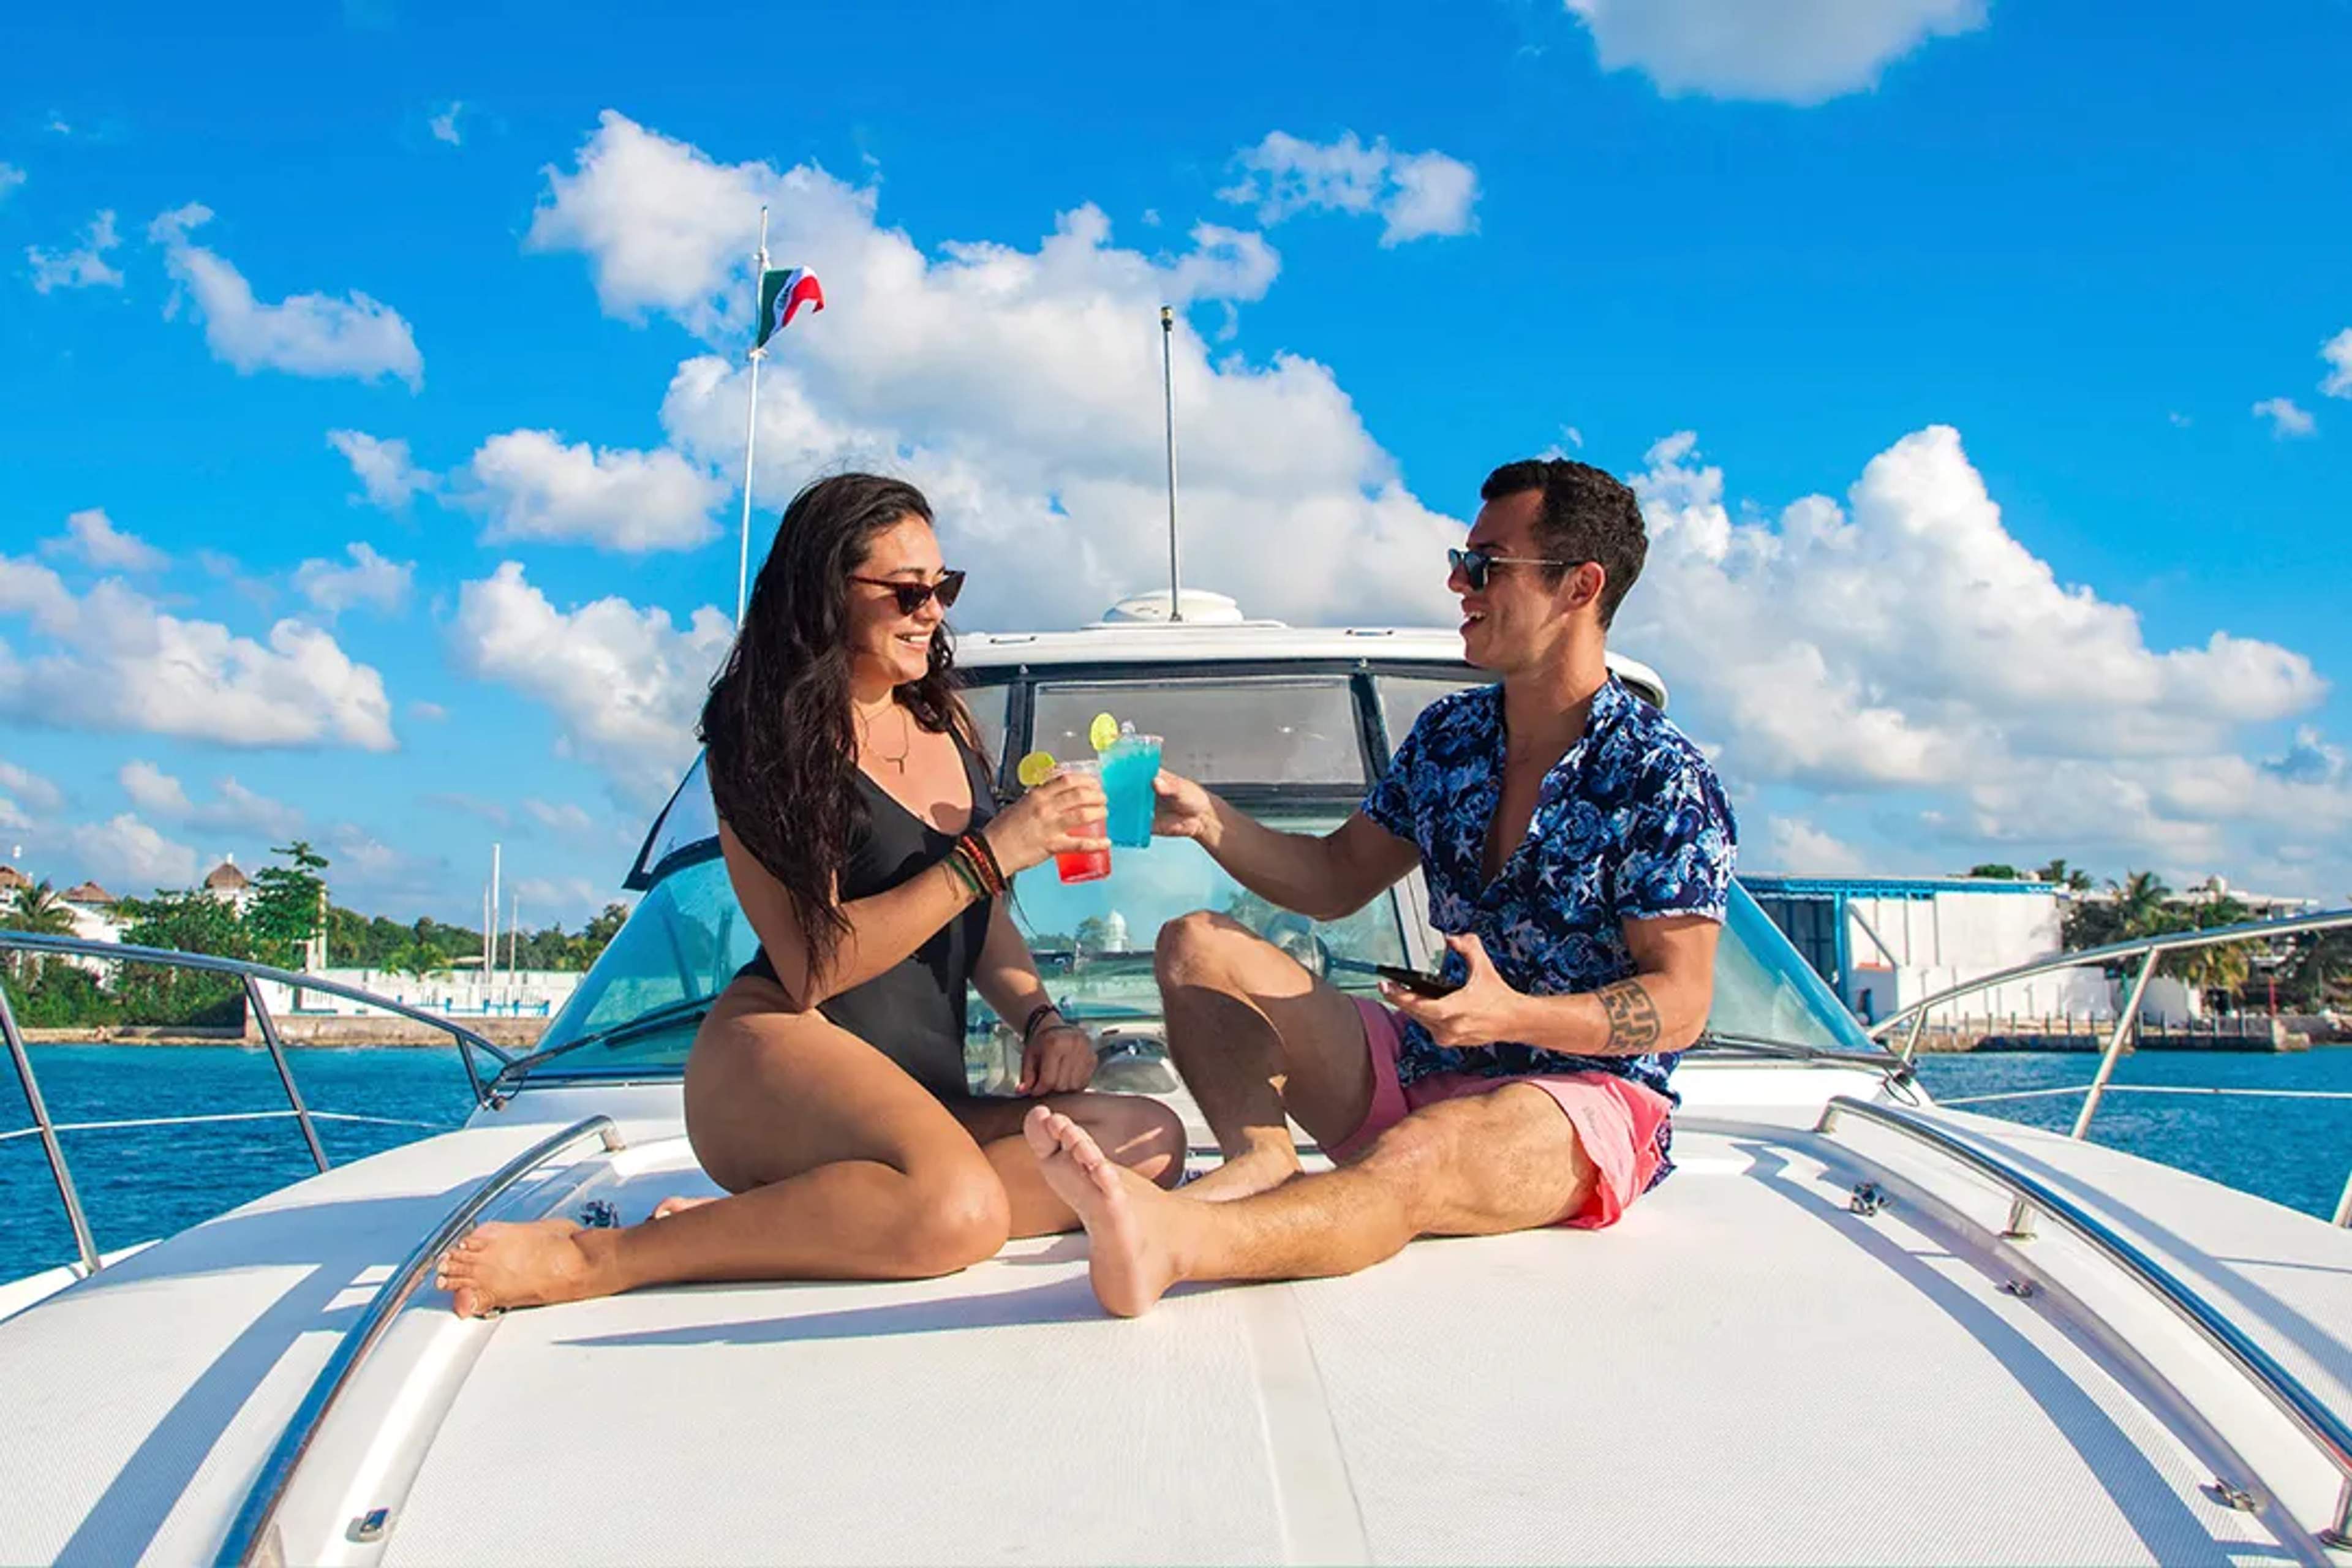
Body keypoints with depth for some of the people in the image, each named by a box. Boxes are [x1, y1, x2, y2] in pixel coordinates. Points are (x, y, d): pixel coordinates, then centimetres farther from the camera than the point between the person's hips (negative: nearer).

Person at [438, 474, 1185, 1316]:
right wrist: (989, 855, -14)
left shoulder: (945, 725, 18)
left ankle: (757, 1224, -23)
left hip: (922, 1098, 7)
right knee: (957, 1208, -39)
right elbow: (813, 969, -13)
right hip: (777, 1059, -7)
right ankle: (597, 1258, -24)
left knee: (1150, 1139, -22)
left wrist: (1040, 1018, 6)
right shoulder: (770, 737, -3)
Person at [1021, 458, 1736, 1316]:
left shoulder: (1661, 779, -11)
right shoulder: (1448, 735, 9)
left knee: (1418, 1157, -41)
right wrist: (1211, 821, -2)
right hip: (1423, 1068, 8)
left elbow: (1681, 1005, -14)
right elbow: (1337, 880, 16)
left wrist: (1510, 1014, -30)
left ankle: (1160, 1238, -68)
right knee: (1197, 945, -5)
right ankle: (1261, 1162, -33)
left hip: (1590, 1093, -8)